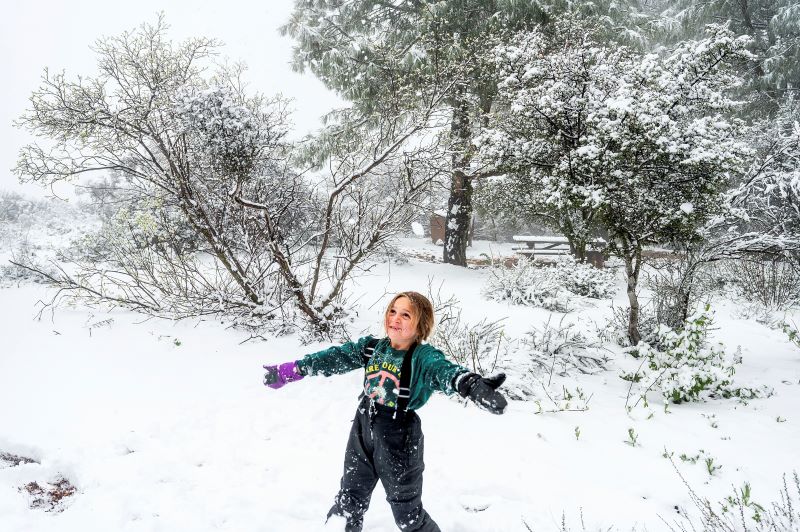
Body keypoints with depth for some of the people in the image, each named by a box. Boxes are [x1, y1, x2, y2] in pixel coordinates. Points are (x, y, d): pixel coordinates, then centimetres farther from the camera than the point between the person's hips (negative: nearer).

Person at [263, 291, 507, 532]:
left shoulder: (424, 357, -18)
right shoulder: (371, 347, 0)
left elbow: (445, 370, -38)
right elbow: (334, 358, 3)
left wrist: (473, 385, -60)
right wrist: (292, 370, -1)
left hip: (400, 442, -5)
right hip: (362, 433, 5)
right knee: (348, 502, 22)